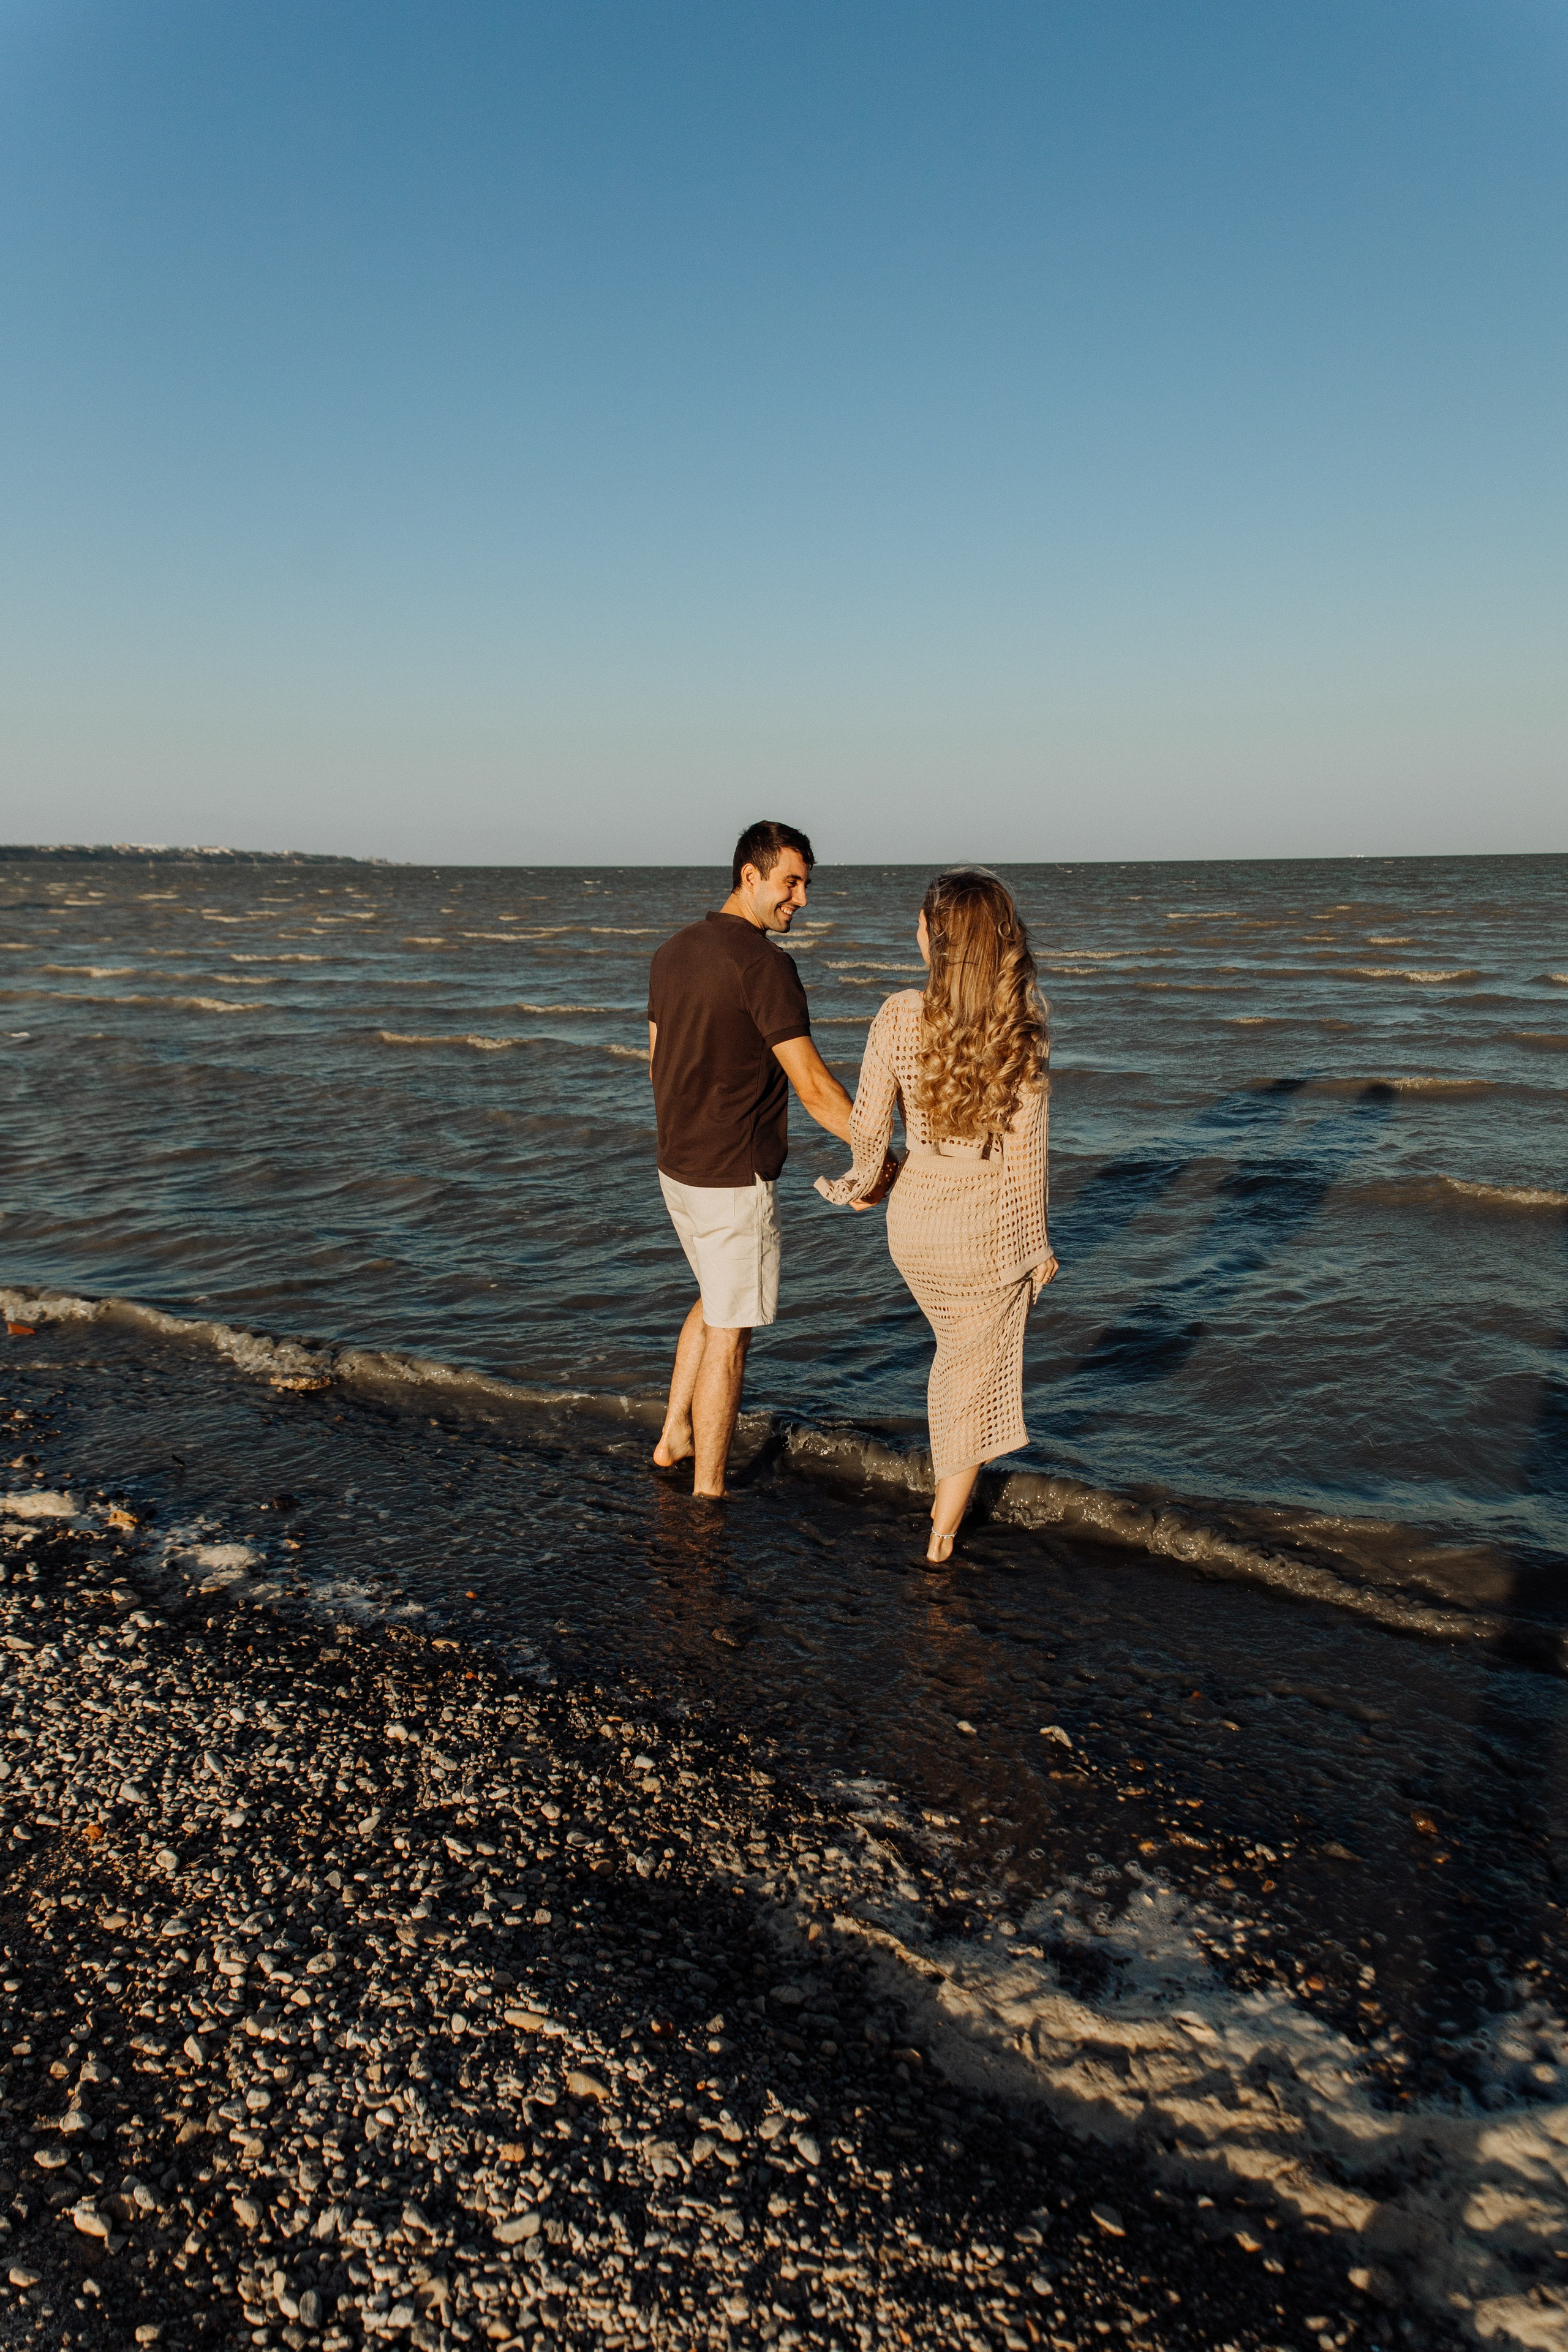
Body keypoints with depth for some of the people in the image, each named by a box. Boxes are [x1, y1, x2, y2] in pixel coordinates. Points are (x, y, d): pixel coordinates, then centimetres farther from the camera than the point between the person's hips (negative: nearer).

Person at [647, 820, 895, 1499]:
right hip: (735, 1181, -9)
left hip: (678, 1168, 9)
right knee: (728, 1332, 4)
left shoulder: (673, 952, 7)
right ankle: (708, 1491, 16)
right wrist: (881, 1157, -15)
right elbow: (812, 1085, -22)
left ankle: (674, 1436, 35)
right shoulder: (764, 964, -20)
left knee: (716, 1300, 27)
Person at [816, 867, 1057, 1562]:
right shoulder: (1025, 1023, -13)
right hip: (990, 1226, -2)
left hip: (914, 1217, 2)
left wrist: (864, 1183, 11)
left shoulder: (900, 1016, -15)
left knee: (957, 1350, 29)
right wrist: (1034, 1243, 2)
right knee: (976, 1370, 16)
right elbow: (1026, 1147, -10)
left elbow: (868, 1124, -10)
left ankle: (947, 1482, 42)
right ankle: (943, 1529, 25)